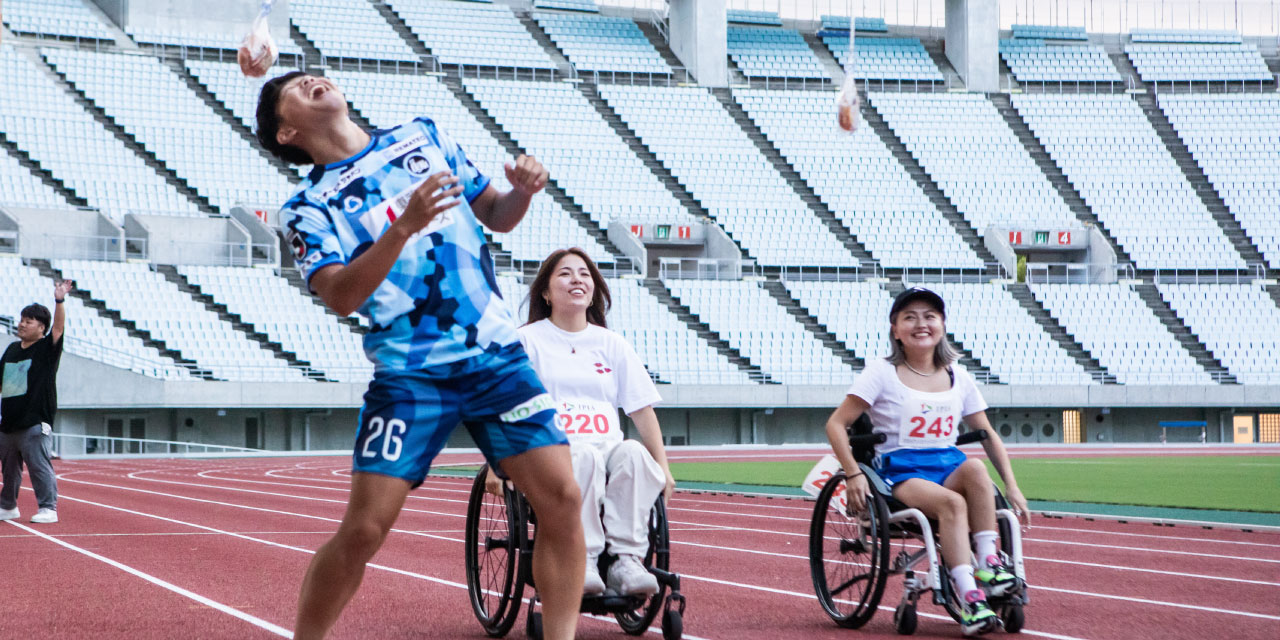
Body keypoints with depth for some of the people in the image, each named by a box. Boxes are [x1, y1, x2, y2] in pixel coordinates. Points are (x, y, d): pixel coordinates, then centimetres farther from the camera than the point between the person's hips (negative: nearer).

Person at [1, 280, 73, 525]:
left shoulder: (47, 348, -3)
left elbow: (58, 327, -20)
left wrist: (59, 301, -34)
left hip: (35, 423, -7)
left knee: (40, 466, -9)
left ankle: (48, 508, -5)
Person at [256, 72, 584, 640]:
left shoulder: (424, 136, 11)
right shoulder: (308, 206, 1)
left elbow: (495, 216, 19)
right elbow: (341, 297, -15)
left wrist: (523, 191, -4)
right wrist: (405, 225, -27)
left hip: (497, 356, 3)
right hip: (409, 375, -3)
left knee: (562, 498, -10)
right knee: (363, 529, -9)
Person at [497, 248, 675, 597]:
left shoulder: (613, 345, 23)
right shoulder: (528, 340, 13)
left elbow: (643, 409, 18)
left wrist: (662, 467, 5)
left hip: (609, 448, 3)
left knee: (634, 452, -33)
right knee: (585, 457, -38)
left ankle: (627, 560, -34)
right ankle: (581, 563, -39)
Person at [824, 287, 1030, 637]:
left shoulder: (957, 377, 13)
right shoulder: (883, 373, 1)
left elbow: (988, 435, 16)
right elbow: (836, 424, -3)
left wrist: (1012, 487, 6)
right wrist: (854, 474, -16)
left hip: (949, 467, 4)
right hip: (901, 472, -4)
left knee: (975, 467, -34)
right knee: (952, 502, -35)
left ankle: (989, 564, -29)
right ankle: (969, 598, -41)